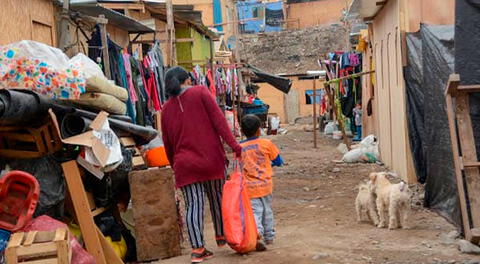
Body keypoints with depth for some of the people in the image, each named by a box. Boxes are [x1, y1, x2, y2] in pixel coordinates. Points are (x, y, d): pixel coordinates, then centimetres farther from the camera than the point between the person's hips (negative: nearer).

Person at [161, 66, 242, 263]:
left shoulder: (166, 109, 10)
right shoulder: (200, 93, -1)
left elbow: (167, 143, 15)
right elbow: (218, 119, -10)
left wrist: (174, 165, 26)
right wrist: (233, 145, -13)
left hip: (185, 164, 2)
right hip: (211, 159, -2)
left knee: (193, 205, 2)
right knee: (216, 198, 16)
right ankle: (221, 236, 31)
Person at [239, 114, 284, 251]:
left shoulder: (239, 147, 1)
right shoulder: (266, 144, -4)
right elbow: (278, 161, 4)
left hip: (249, 187, 0)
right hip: (265, 184, 0)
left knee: (255, 211, -2)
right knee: (267, 211, 16)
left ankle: (256, 231, -29)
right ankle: (269, 236, 28)